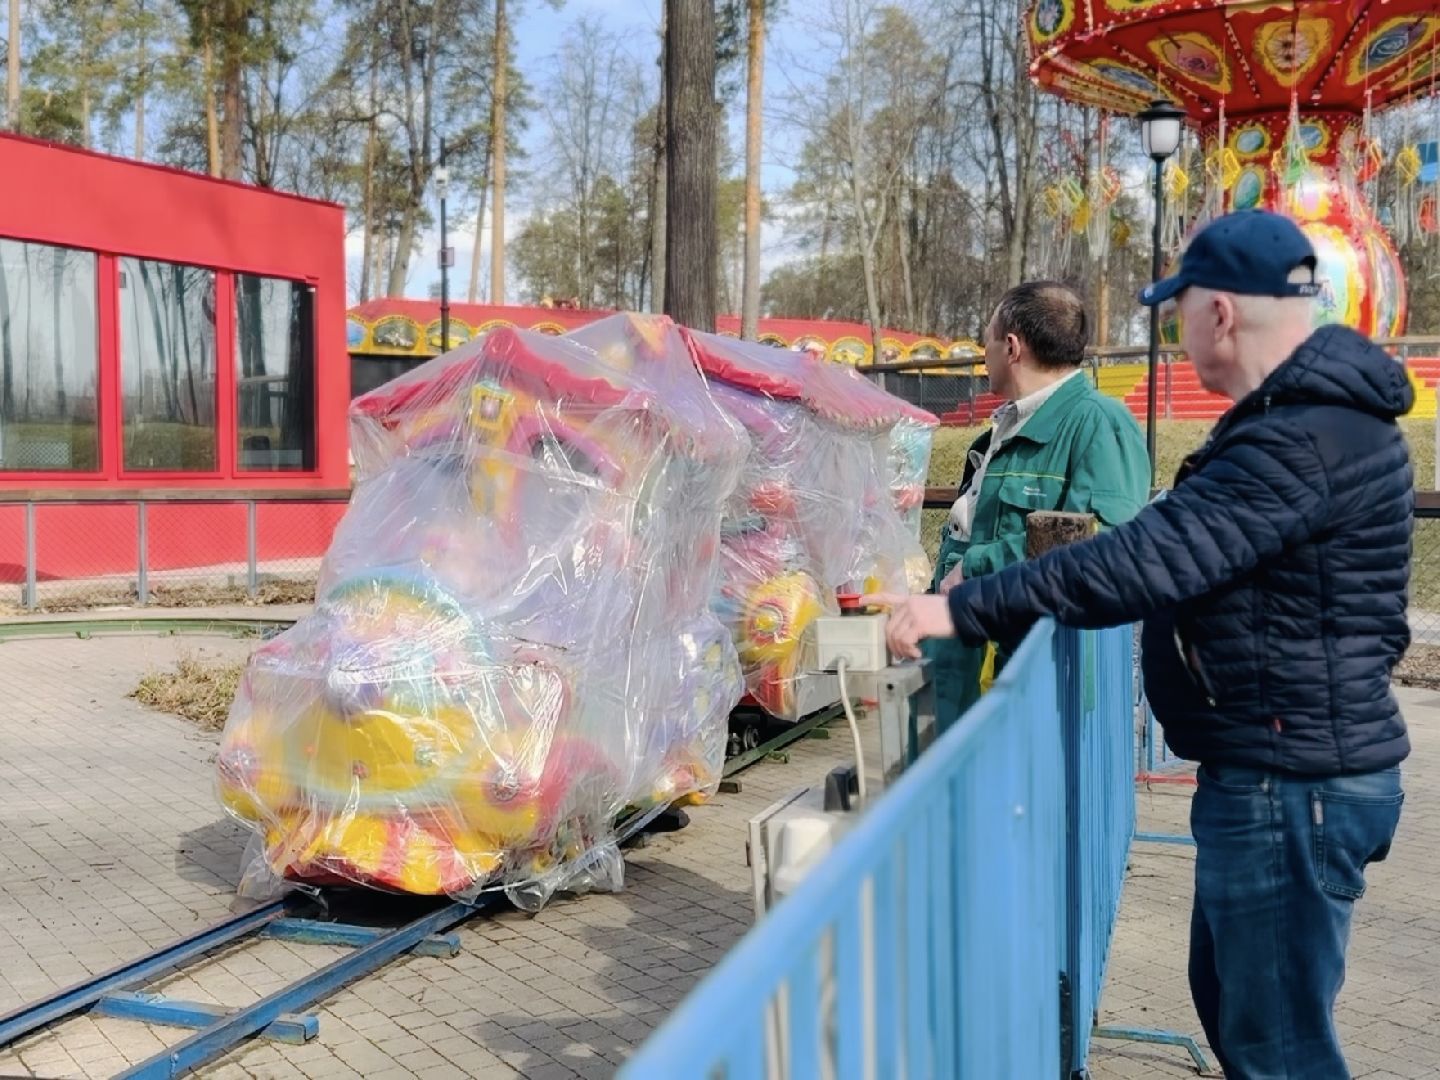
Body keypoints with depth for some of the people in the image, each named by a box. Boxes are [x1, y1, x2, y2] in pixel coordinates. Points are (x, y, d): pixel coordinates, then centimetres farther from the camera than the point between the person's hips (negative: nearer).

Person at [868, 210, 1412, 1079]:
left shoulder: (1303, 438, -24)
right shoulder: (1310, 411, 12)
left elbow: (1151, 560, -29)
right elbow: (1195, 548, 19)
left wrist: (965, 609, -26)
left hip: (1291, 784, -11)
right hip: (1281, 771, 11)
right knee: (1235, 1001, 22)